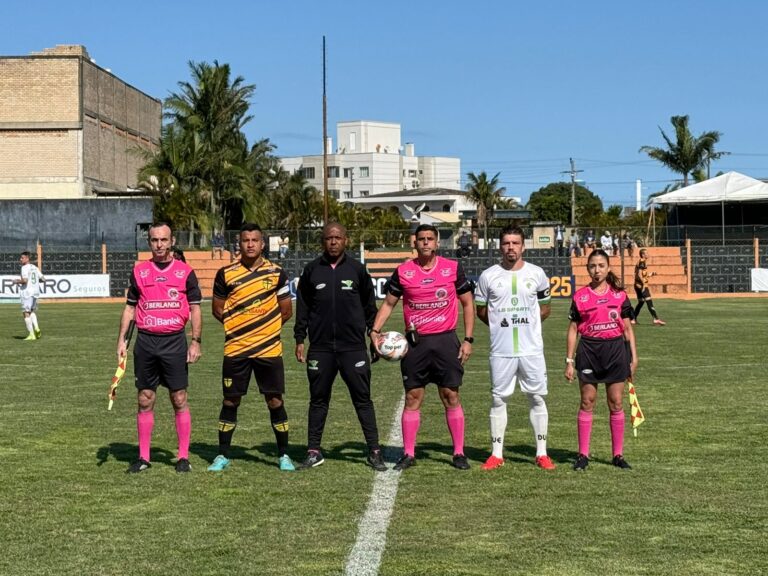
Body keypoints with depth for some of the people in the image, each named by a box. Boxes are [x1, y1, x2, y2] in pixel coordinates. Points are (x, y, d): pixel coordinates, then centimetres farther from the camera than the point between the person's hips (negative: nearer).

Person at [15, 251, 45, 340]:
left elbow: (25, 280, -23)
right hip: (35, 292, 8)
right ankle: (36, 328, 0)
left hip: (27, 292, -8)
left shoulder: (25, 268, -11)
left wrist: (17, 281, -5)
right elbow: (43, 279, 12)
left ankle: (31, 334, -4)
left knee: (26, 313, -1)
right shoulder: (35, 267, 12)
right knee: (32, 311, 22)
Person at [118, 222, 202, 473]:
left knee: (179, 400, 0)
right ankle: (144, 457, 12)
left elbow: (195, 309, 3)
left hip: (174, 341, -2)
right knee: (145, 400, 5)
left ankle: (183, 456, 7)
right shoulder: (139, 271, 8)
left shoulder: (185, 272, 2)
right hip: (145, 341, 2)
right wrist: (122, 339, 5)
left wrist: (196, 342, -5)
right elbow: (130, 307, 13)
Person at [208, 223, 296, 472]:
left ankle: (284, 455, 14)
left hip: (269, 349, 0)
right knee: (230, 401, 5)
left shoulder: (276, 273, 2)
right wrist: (239, 326, 5)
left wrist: (265, 328, 7)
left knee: (275, 401, 2)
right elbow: (217, 309, 9)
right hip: (235, 349, 0)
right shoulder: (226, 274, 2)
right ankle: (223, 455, 16)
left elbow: (286, 311, 8)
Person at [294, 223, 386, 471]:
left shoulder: (357, 269, 4)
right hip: (320, 347, 1)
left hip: (353, 346, -1)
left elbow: (369, 306, 10)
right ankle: (314, 451, 17)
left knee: (363, 399, -1)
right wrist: (299, 340, 6)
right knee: (318, 400, 8)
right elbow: (302, 307, 10)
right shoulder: (312, 270, 6)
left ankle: (374, 451, 4)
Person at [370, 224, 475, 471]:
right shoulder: (403, 272, 2)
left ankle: (459, 453, 9)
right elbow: (388, 303, 10)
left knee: (451, 396, 1)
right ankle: (408, 454, 10)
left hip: (446, 339, -1)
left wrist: (468, 339, 1)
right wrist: (375, 331, -5)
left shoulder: (453, 268, 1)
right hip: (415, 342, 1)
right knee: (412, 397, 3)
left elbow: (467, 303, 7)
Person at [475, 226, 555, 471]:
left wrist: (526, 323, 1)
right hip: (501, 350, 0)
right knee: (498, 399, 3)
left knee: (537, 398, 3)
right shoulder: (488, 276, 2)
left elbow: (545, 308, 14)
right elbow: (481, 310, 11)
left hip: (532, 349, 0)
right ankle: (496, 454, 11)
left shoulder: (536, 274, 4)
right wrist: (502, 325, 1)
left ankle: (542, 453, 10)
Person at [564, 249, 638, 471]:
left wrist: (633, 356, 4)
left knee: (616, 403, 4)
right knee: (587, 402, 3)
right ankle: (583, 455, 9)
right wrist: (569, 361, 0)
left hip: (615, 349, 1)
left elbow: (627, 328, 9)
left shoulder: (619, 295, 5)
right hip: (589, 351, -1)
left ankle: (618, 454, 12)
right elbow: (573, 329, 4)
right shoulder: (580, 296, 2)